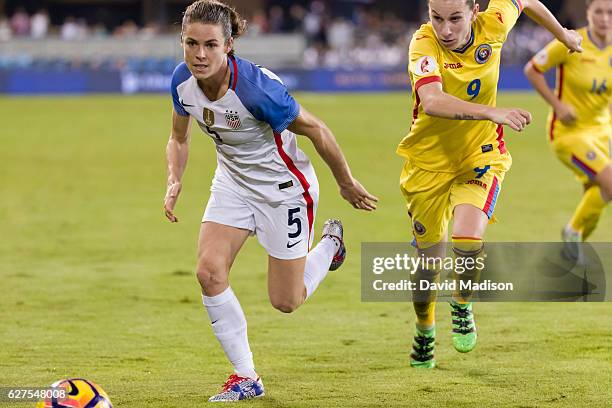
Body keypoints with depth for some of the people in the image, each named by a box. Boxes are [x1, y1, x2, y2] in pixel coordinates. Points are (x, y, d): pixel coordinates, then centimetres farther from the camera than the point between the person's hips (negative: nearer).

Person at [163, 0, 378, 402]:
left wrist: (347, 184, -9)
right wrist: (174, 181, -14)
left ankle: (330, 244, 36)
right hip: (233, 183, 5)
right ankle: (246, 377, 1)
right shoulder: (183, 81, -15)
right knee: (209, 272, -14)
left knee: (286, 301, 3)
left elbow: (316, 130, -21)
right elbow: (179, 139, 5)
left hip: (284, 187, -5)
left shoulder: (255, 87, -34)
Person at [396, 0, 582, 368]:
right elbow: (431, 101, -43)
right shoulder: (424, 43, -25)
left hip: (480, 158, 1)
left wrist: (563, 33, 25)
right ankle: (425, 331, 41)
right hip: (429, 161, -1)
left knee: (468, 239, -24)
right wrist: (492, 112, -55)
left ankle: (463, 306, 9)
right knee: (429, 261, 9)